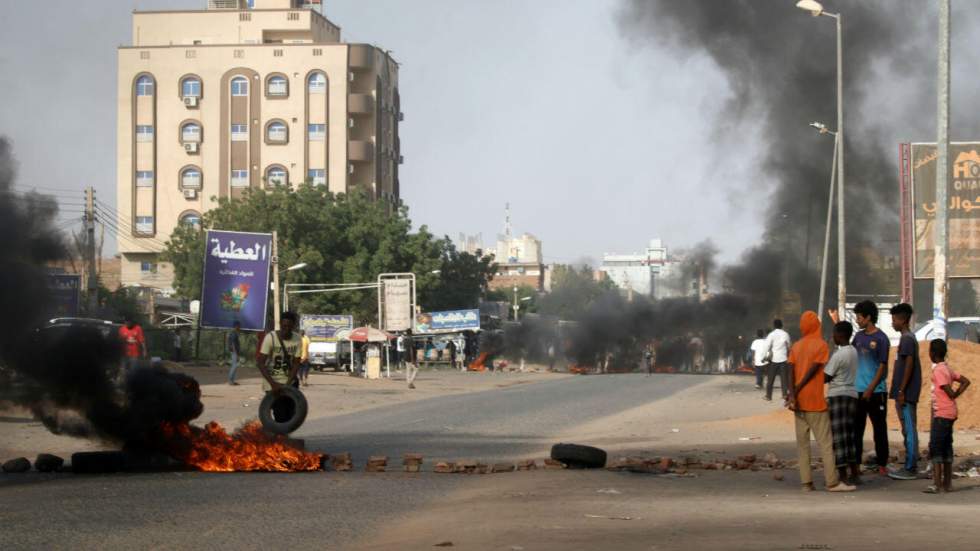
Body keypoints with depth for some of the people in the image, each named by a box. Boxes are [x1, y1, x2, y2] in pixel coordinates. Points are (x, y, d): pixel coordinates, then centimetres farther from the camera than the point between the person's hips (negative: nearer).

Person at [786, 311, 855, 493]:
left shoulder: (796, 346, 9)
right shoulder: (821, 345, -5)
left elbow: (791, 372, -3)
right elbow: (812, 371, -12)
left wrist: (792, 395, -12)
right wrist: (796, 391, -9)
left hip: (799, 402, 5)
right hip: (815, 402, -5)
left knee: (802, 443, 6)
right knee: (826, 443, -3)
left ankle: (806, 482, 2)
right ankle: (832, 482, -7)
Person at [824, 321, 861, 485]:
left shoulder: (838, 355, -15)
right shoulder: (854, 352, 9)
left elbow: (825, 377, -10)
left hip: (837, 396, -8)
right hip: (852, 395, 8)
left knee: (837, 436, -4)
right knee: (849, 435, 13)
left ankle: (843, 475, -6)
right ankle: (854, 473, 14)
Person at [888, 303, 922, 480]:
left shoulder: (907, 339, -13)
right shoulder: (909, 338, 17)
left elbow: (909, 366, -20)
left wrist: (901, 392, -21)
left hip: (906, 393, -10)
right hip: (907, 393, 10)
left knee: (909, 430, -8)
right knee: (908, 430, 12)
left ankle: (910, 469, -7)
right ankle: (909, 467, 15)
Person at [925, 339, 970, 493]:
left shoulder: (938, 370, -16)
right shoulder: (947, 369, 12)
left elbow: (948, 390, -20)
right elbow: (966, 381, 16)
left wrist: (953, 397, 1)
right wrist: (956, 394, 9)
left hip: (941, 414, -10)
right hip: (950, 413, 10)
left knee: (935, 447, -10)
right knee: (946, 447, 12)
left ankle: (937, 484, -13)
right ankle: (947, 483, 16)